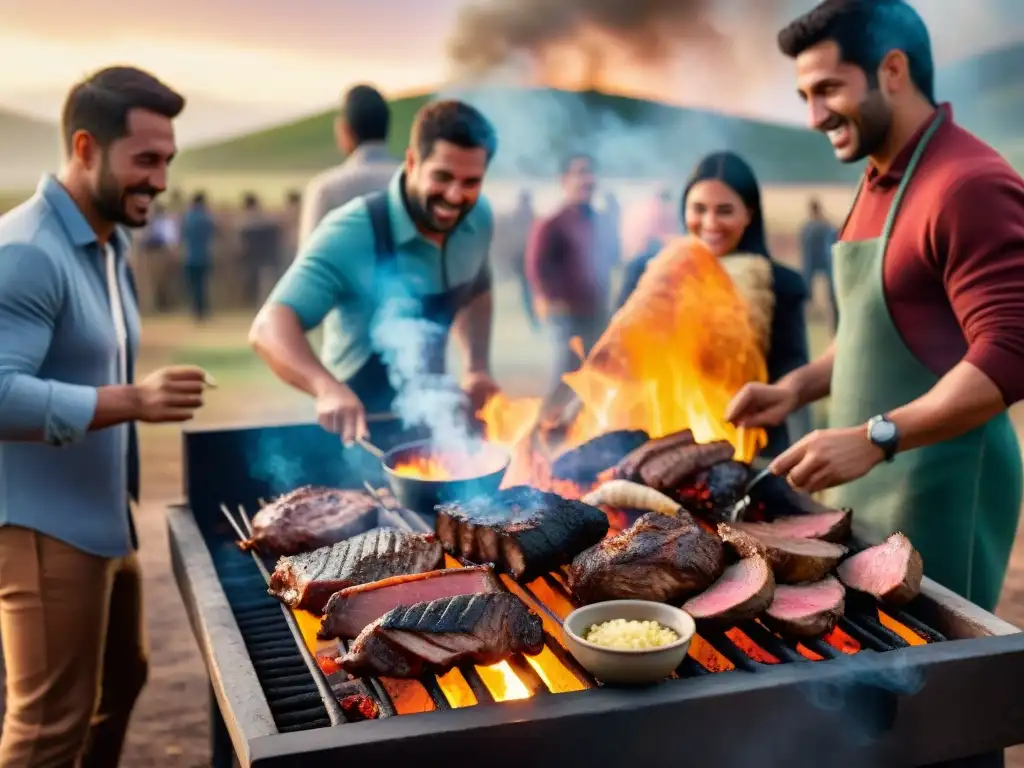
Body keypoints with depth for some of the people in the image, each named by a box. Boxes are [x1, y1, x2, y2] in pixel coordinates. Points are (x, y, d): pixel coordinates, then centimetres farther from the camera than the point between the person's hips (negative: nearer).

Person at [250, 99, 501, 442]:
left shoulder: (478, 218, -8)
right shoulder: (352, 234, -26)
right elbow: (270, 328, -35)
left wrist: (478, 367, -3)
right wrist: (328, 389, -52)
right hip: (359, 424, -4)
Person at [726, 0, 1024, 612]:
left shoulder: (969, 184, -16)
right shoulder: (879, 182, 13)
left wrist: (873, 438, -28)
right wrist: (795, 388, 7)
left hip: (939, 486, -8)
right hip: (868, 482, 8)